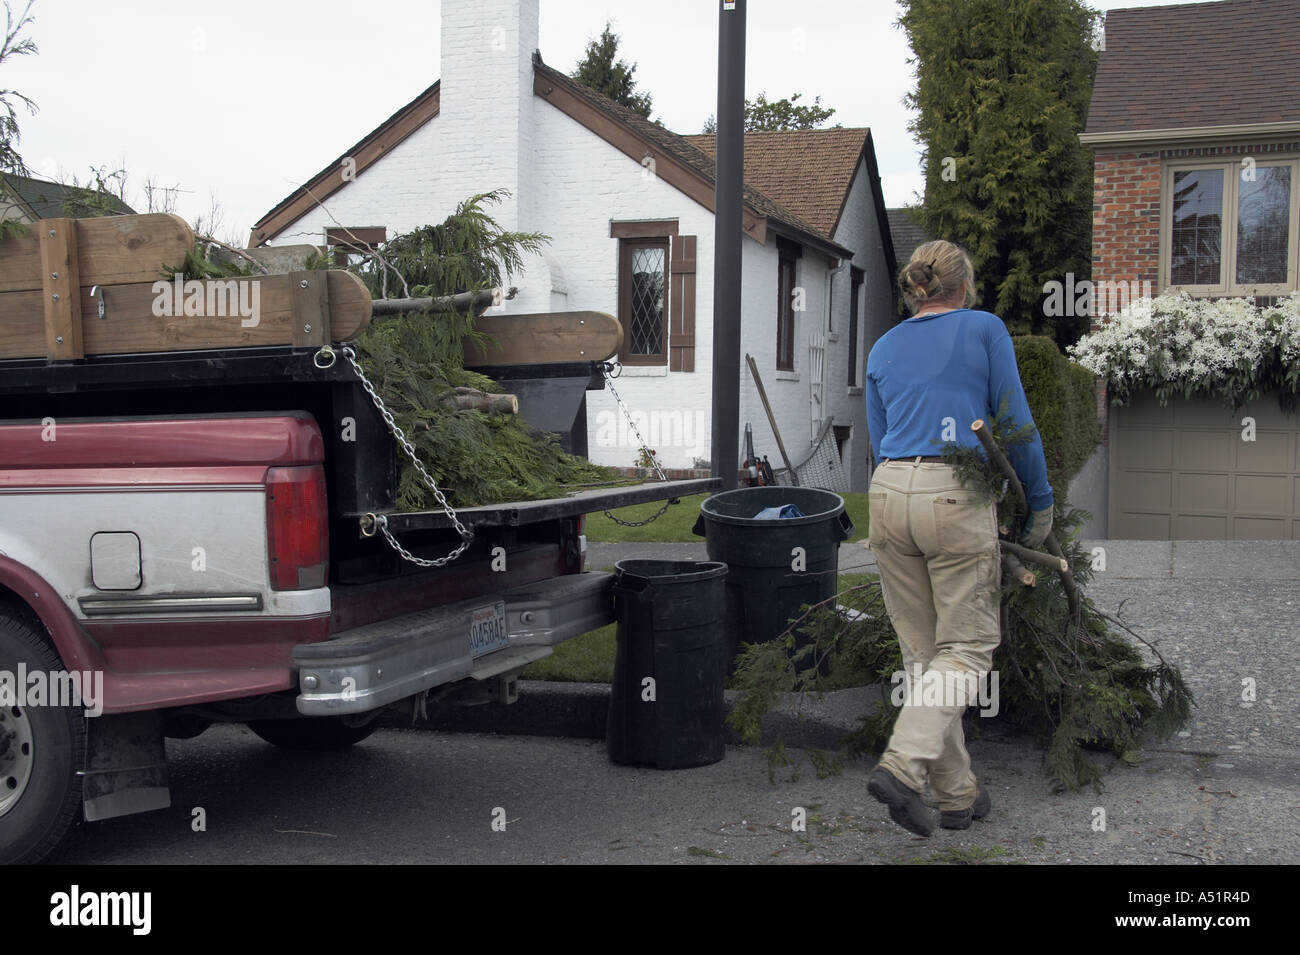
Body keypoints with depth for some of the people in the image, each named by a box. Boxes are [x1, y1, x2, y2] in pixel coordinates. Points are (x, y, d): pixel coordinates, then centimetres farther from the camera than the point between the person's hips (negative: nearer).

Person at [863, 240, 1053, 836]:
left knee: (921, 650, 10)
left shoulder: (883, 349, 18)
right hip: (955, 494, -5)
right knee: (967, 646, 3)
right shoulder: (985, 329, 6)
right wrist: (1040, 502, 13)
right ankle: (902, 766, -15)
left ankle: (956, 795, 15)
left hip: (888, 493, 5)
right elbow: (1017, 423, 4)